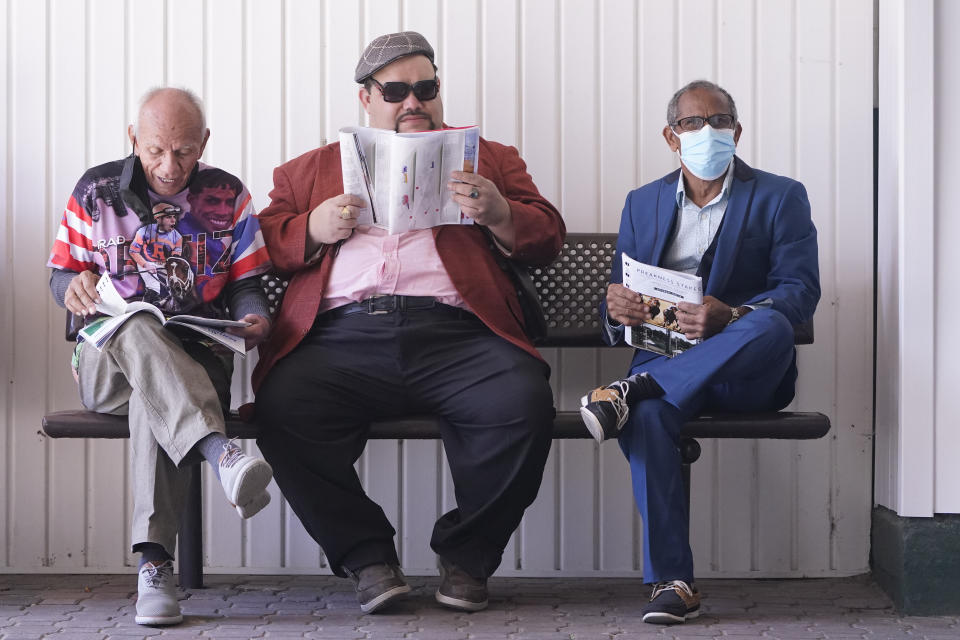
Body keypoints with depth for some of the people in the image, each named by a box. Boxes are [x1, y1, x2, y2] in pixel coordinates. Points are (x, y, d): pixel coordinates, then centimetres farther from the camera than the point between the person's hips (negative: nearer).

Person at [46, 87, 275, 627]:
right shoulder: (96, 191, 8)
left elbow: (247, 284, 11)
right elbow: (60, 275, 14)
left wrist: (255, 319, -12)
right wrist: (75, 285, -11)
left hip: (195, 358, 0)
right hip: (106, 362, 0)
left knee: (154, 391, -38)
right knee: (139, 329, -39)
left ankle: (154, 562, -48)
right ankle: (223, 457, -60)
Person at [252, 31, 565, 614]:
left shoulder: (488, 159, 27)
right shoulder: (313, 169, 28)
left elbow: (547, 238, 20)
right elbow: (263, 244, 22)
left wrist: (496, 214, -1)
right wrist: (314, 230, 2)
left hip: (452, 331, 0)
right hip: (343, 335, 1)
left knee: (524, 400, -31)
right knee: (281, 405, -30)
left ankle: (466, 554, -9)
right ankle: (367, 555, -13)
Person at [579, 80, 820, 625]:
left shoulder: (780, 197, 7)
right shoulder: (643, 203, 18)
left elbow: (801, 291, -7)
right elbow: (617, 299, 16)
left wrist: (730, 317, -27)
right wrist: (617, 309, -13)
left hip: (745, 375, -2)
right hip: (667, 362, 2)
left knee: (770, 326, -37)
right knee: (647, 416, -34)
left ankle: (631, 392, -37)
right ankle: (672, 583, -32)